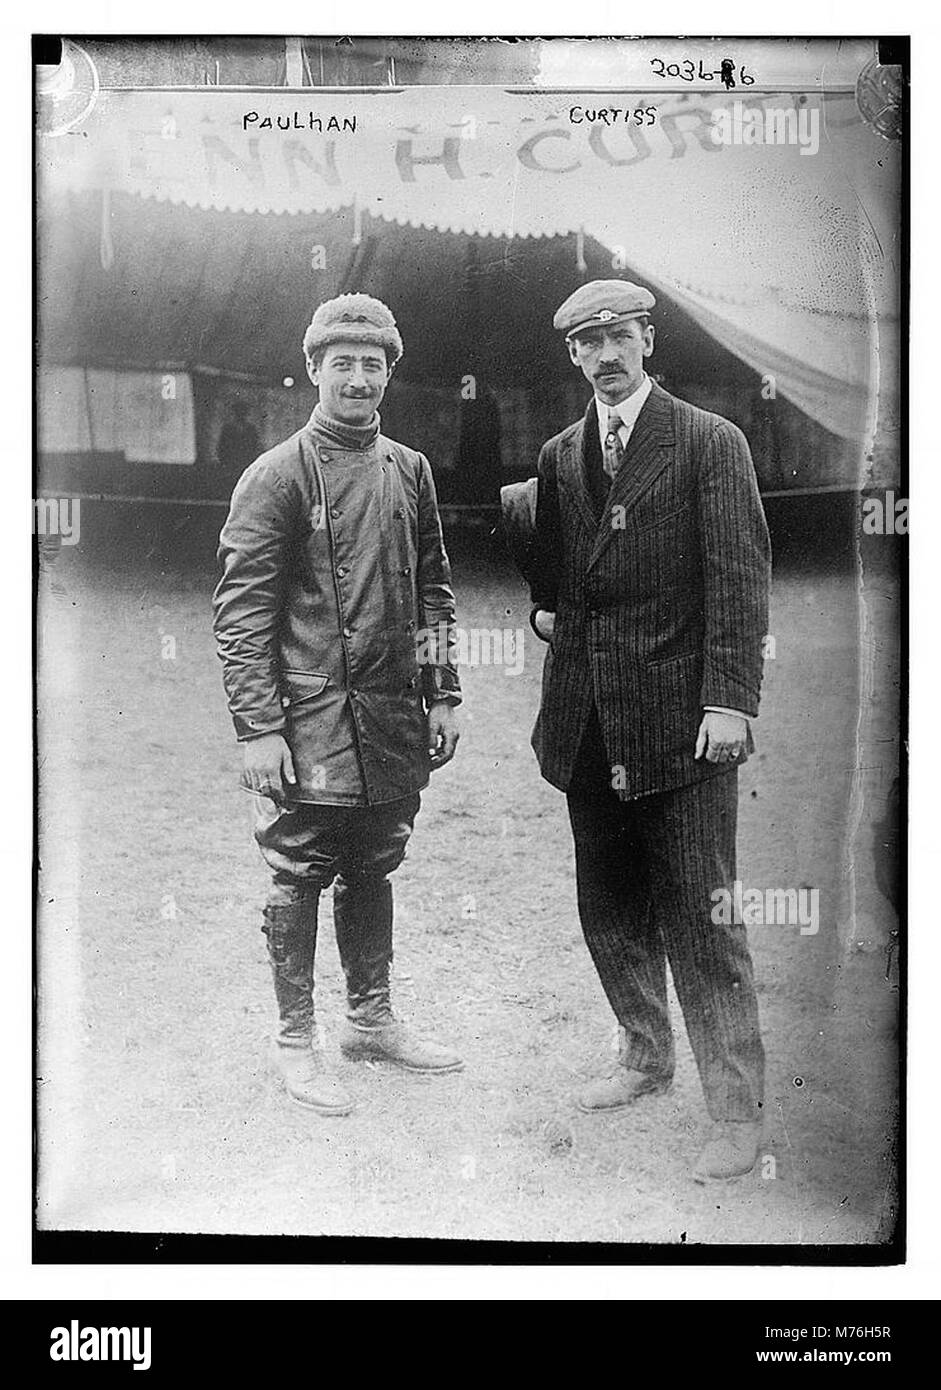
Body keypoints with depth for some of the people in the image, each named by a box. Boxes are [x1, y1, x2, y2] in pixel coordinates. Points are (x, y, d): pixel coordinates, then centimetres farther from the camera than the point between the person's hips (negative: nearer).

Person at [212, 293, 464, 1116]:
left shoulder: (410, 471, 10)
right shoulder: (276, 477, -6)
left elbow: (434, 589, 16)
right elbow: (241, 610, -10)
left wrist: (443, 695, 11)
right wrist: (257, 729, -15)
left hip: (393, 718, 5)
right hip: (310, 718, -5)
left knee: (372, 871, 16)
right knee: (300, 879, 3)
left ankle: (372, 1017, 30)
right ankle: (296, 1041, 16)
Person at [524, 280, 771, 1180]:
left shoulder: (710, 444, -2)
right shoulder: (558, 456, 14)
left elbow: (739, 577, -8)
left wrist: (730, 699, -16)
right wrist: (545, 609, 4)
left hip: (681, 721, -5)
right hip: (587, 725, 6)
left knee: (699, 917, -3)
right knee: (608, 906, 13)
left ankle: (736, 1111, 6)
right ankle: (644, 1057, 32)